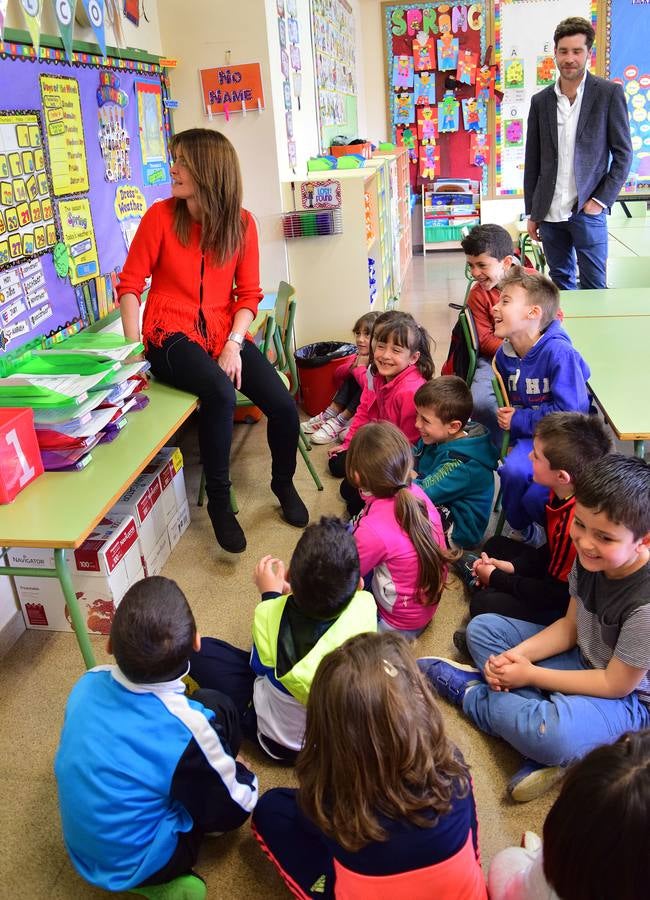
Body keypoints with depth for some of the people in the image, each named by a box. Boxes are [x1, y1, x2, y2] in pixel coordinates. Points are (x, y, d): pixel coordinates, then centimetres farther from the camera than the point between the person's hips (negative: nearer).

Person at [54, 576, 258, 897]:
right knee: (216, 709, -5)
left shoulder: (88, 682, -15)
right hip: (138, 866, -5)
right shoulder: (187, 726, -31)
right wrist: (241, 772, 8)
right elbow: (233, 811, -15)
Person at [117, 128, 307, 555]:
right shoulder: (160, 216, -4)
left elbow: (248, 294, 3)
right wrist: (133, 348, -14)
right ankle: (219, 500, -13)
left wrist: (233, 344, -12)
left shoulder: (242, 223, 1)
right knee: (221, 393, -34)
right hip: (172, 335, -3)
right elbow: (131, 284, -3)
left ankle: (283, 482, 18)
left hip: (224, 333, 3)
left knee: (284, 407, -14)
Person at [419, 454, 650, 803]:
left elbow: (616, 684, -23)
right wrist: (515, 655, -15)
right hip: (583, 657, 8)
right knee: (482, 627, 2)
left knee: (550, 737, -38)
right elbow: (570, 626, 1)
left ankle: (470, 692, -5)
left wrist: (530, 674, -18)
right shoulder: (589, 556, -13)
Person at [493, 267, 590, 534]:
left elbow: (570, 412, -24)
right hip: (530, 436, 5)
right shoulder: (504, 355, 2)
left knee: (536, 497, -25)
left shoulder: (559, 352, -22)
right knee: (513, 471, -28)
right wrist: (509, 432, 1)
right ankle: (519, 529, 2)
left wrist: (518, 421, -15)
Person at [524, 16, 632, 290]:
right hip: (549, 213, 3)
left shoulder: (609, 93, -1)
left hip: (587, 210, -3)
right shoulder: (541, 101, 8)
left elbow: (623, 153, 0)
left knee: (594, 286, -2)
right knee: (561, 283, 11)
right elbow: (532, 161, 11)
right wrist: (531, 213, 10)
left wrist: (601, 200, -10)